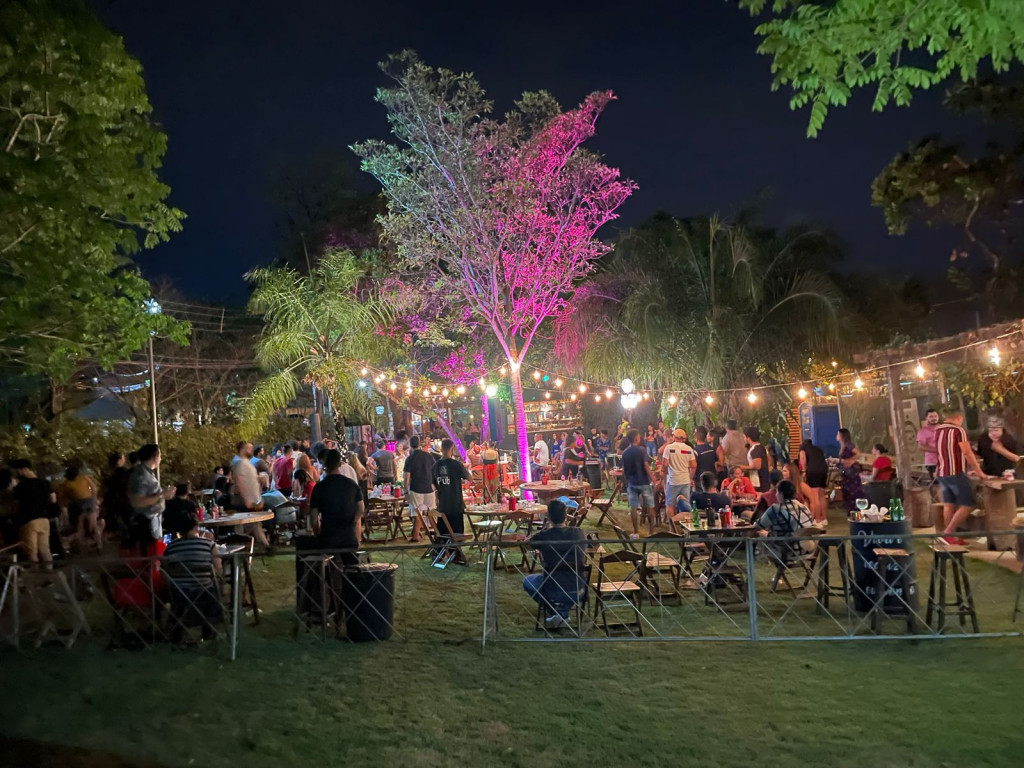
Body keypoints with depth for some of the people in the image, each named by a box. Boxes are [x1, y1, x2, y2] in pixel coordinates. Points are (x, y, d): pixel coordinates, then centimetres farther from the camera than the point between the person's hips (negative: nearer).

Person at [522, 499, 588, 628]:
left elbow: (528, 544, 13)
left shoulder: (543, 536, -11)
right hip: (578, 592, 3)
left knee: (527, 581, 26)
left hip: (553, 592, -3)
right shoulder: (579, 534, -2)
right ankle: (563, 612, 16)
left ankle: (554, 611, 9)